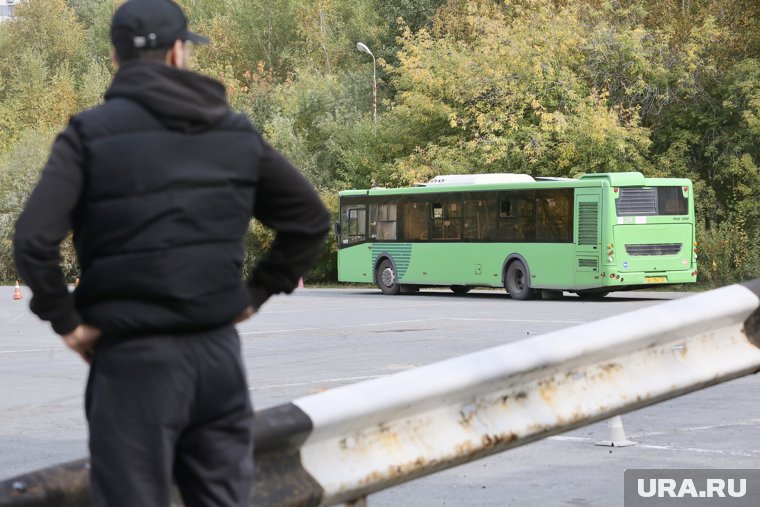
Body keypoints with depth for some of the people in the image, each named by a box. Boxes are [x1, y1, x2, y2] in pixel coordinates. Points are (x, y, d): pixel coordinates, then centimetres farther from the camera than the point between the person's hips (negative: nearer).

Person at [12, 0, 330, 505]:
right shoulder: (237, 133, 7)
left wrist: (65, 320, -6)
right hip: (219, 352, 4)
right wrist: (257, 293, 14)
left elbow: (33, 240, -17)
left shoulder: (92, 133, -6)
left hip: (134, 358, -4)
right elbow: (311, 218, 12)